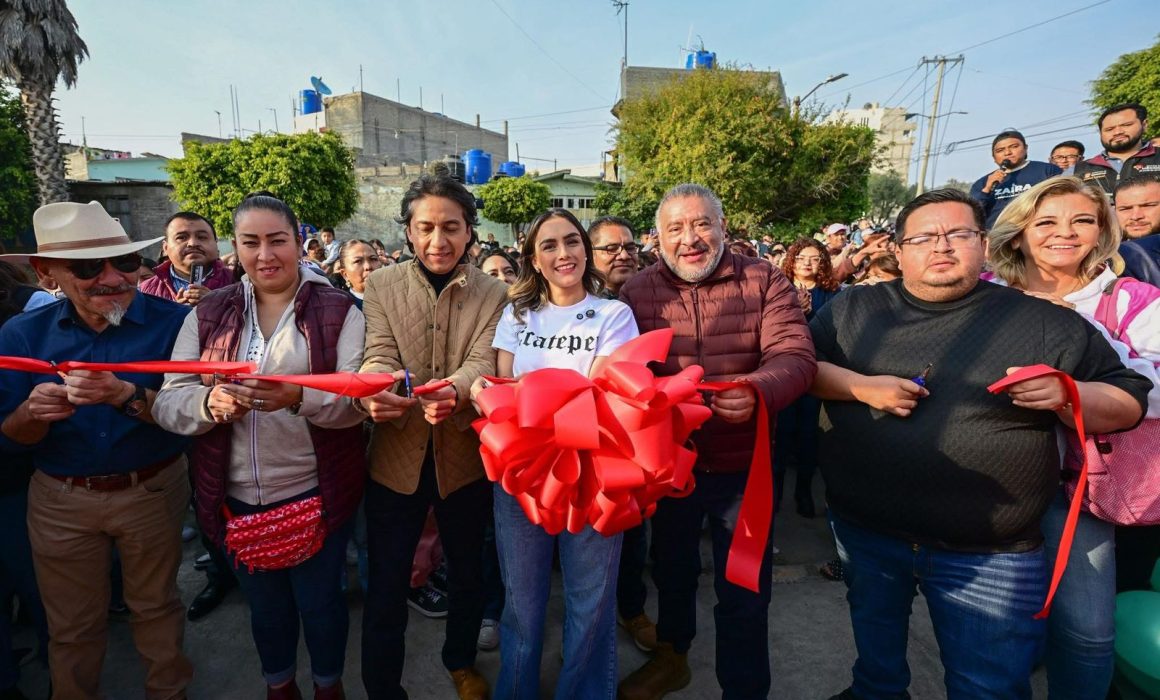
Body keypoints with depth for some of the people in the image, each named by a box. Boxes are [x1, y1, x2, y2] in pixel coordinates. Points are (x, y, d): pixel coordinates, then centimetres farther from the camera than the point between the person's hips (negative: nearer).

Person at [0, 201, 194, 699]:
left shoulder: (174, 322, -16)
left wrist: (126, 396, -35)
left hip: (153, 491, -2)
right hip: (59, 501, 2)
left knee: (156, 606, 18)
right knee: (72, 625, 20)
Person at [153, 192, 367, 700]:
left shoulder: (338, 310, -7)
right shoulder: (208, 314, 3)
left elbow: (356, 400, -15)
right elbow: (166, 403, -2)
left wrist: (299, 396, -33)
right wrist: (210, 401, -23)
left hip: (317, 491, -2)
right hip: (237, 497, 3)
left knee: (319, 599, 16)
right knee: (264, 603, 23)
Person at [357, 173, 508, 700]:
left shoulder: (493, 293, -3)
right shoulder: (382, 285, -1)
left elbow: (484, 362, -16)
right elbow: (380, 355, -10)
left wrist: (455, 390, -39)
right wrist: (373, 393, -34)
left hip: (465, 458, 1)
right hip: (395, 458, 0)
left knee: (467, 572, 20)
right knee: (386, 584, 10)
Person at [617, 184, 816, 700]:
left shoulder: (764, 281, -7)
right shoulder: (637, 291, -3)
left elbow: (795, 355, -17)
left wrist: (757, 390, -38)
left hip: (741, 464, -1)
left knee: (744, 591, 12)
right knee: (671, 569, 24)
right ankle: (671, 657, 51)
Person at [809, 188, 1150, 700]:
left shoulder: (1044, 321, 0)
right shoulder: (854, 308, 2)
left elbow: (1129, 404, 4)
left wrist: (1066, 395, -18)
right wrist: (861, 386, -17)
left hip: (992, 557, -1)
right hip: (863, 533, 2)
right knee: (875, 650, 24)